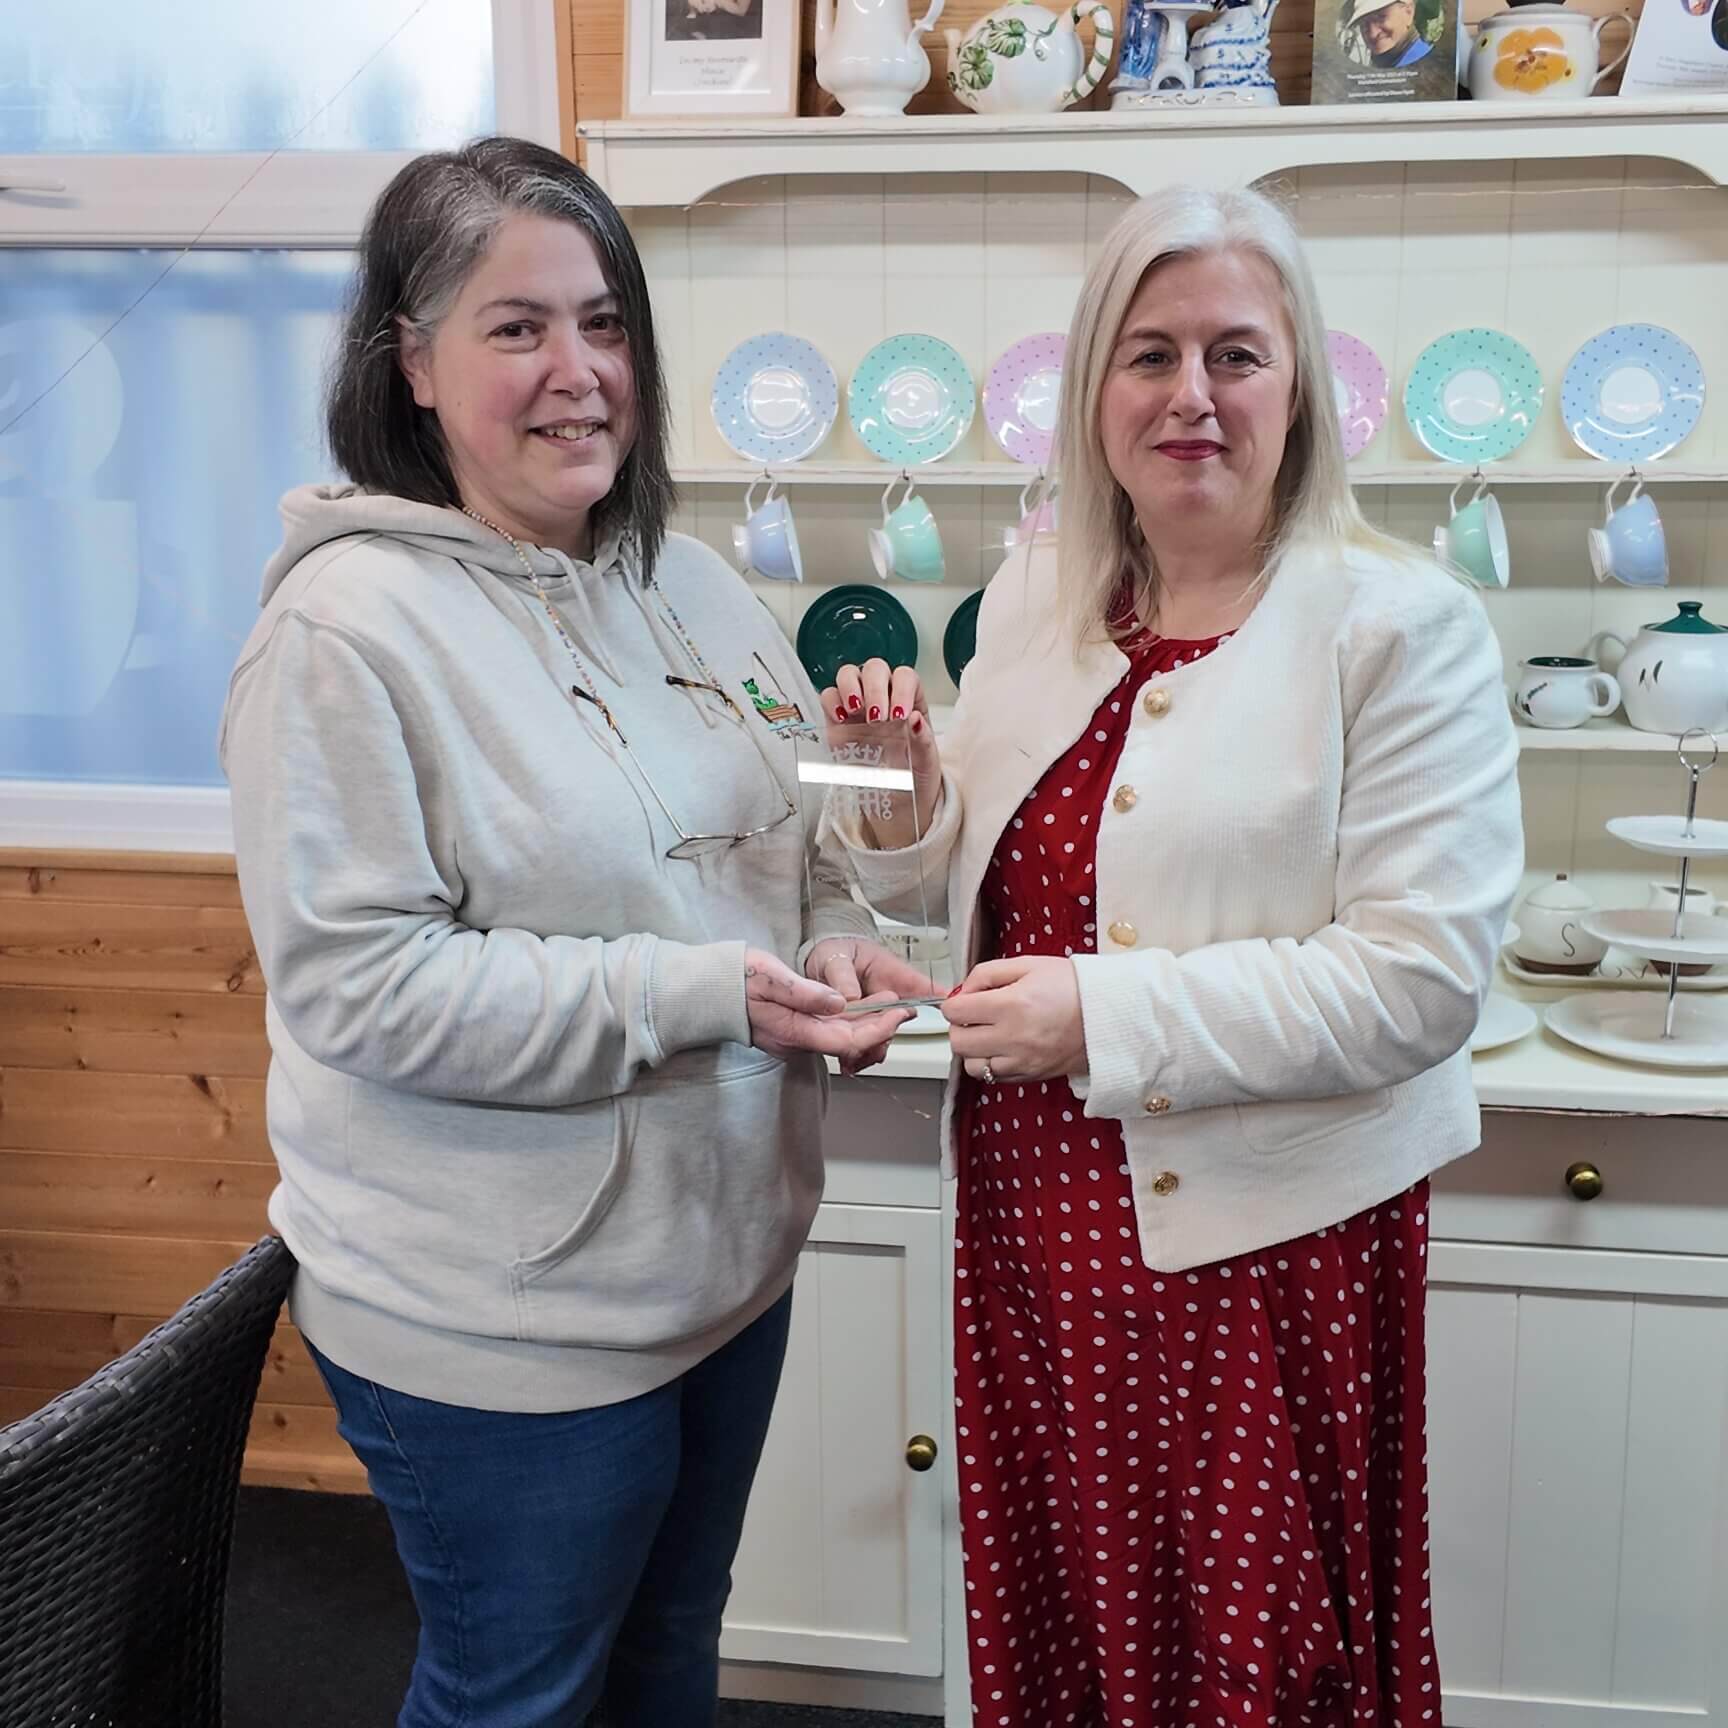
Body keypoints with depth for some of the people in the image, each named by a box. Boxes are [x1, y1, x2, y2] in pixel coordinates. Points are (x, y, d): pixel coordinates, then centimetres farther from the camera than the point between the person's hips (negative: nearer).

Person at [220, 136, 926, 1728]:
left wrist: (830, 947, -9)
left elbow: (792, 840, 13)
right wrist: (694, 994, -25)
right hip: (502, 1320, -6)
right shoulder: (349, 626, -18)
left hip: (727, 1255, 7)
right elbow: (355, 981, -22)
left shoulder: (687, 585, 4)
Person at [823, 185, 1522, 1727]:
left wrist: (1106, 1016, -21)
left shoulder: (1402, 625, -11)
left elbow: (1423, 978, -18)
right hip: (1033, 1207, 5)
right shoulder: (1034, 596, 6)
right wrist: (905, 798, -7)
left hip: (1262, 1234, -5)